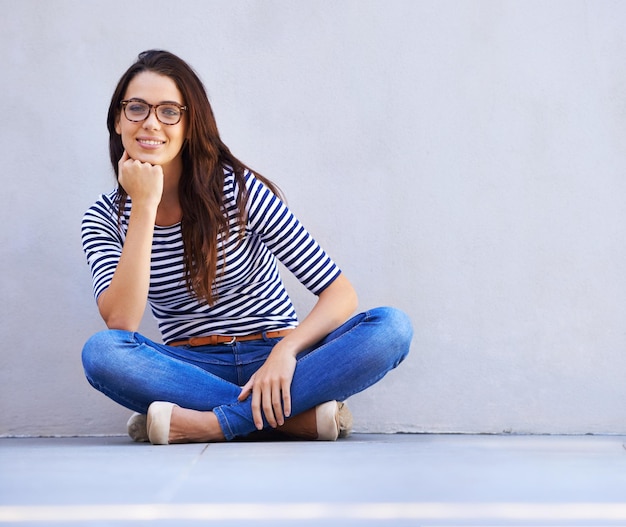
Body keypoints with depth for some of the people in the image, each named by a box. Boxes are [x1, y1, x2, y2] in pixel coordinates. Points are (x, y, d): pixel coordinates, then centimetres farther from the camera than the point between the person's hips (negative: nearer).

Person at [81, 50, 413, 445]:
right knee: (100, 351, -30)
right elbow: (121, 323, -19)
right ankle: (297, 416, -26)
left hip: (274, 366, -1)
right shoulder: (105, 218, 0)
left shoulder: (240, 189, -8)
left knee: (392, 327, -25)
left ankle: (207, 423, -30)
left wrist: (286, 351, -30)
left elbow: (341, 292, -11)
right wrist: (144, 204, -20)